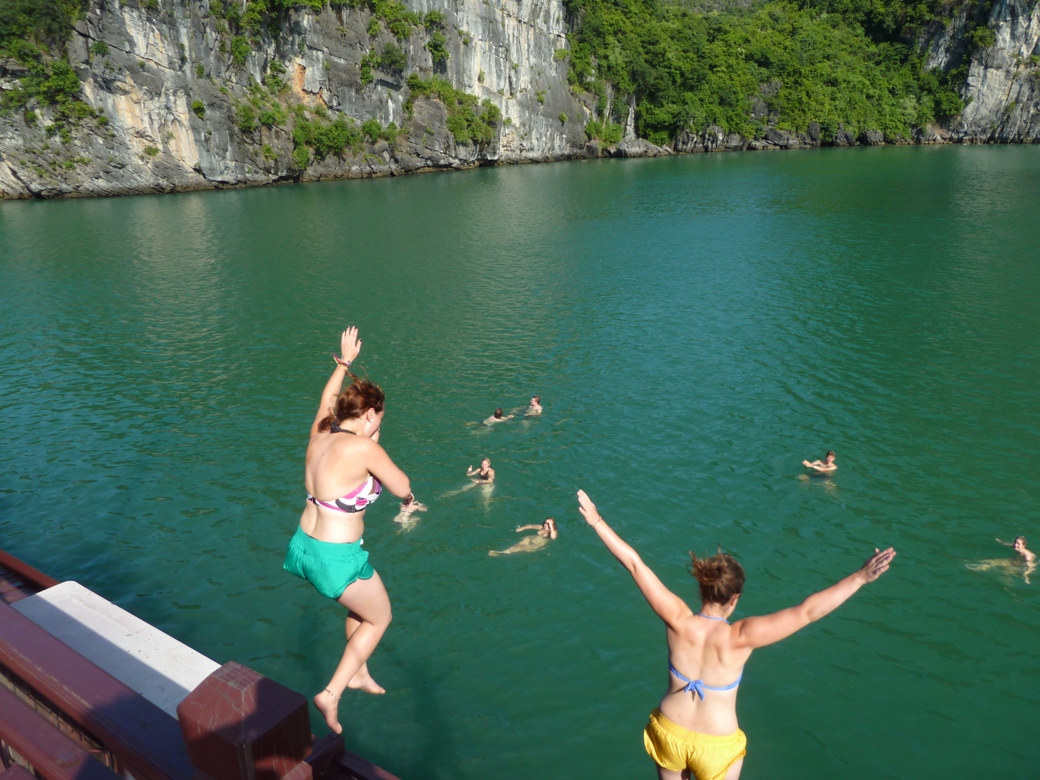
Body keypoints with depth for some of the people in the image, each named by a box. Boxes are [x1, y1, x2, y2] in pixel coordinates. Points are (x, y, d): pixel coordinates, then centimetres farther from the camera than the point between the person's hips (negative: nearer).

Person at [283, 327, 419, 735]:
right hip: (337, 559, -8)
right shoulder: (363, 448, -22)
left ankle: (358, 673, 46)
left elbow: (327, 398, 22)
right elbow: (403, 488, -9)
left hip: (304, 545, 8)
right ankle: (331, 694, 14)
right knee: (379, 617, 18)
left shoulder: (319, 433, 0)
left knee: (363, 602, 31)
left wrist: (344, 363, 35)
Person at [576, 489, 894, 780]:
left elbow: (634, 563, -19)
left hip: (669, 732, 2)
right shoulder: (740, 637, -27)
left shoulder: (678, 621, -20)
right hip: (717, 745, -2)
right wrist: (860, 577, -28)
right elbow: (806, 611, -30)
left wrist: (596, 520, -15)